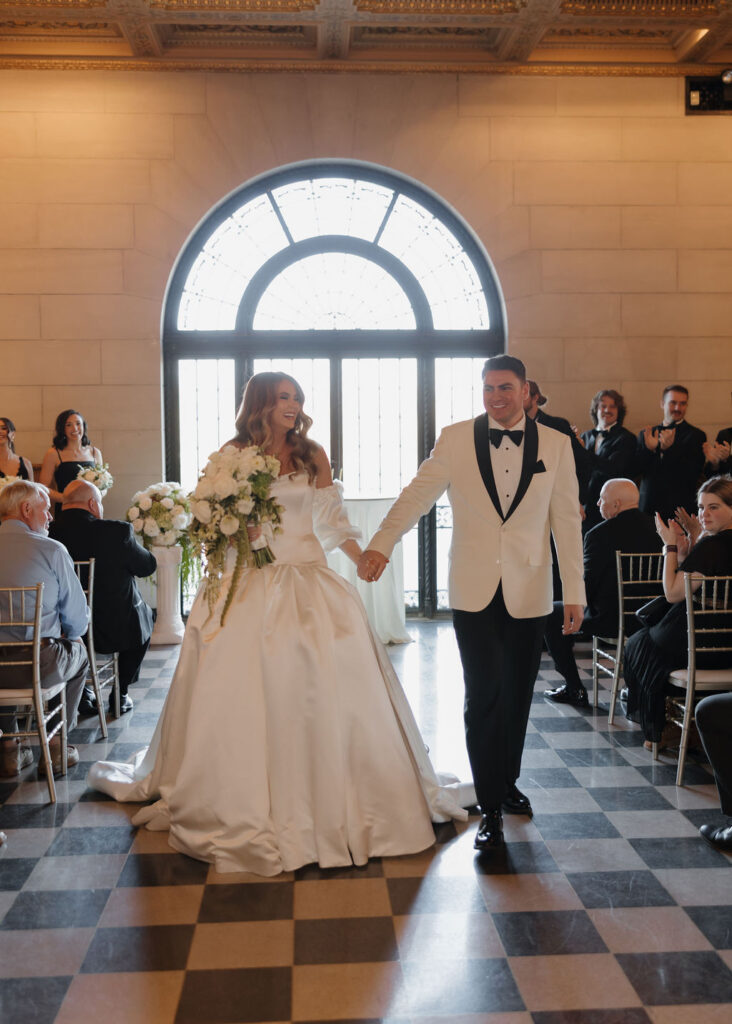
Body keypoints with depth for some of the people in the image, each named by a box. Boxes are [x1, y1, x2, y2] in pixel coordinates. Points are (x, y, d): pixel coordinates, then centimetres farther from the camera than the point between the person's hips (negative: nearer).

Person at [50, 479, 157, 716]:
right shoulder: (117, 531, -19)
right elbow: (148, 566, -5)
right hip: (115, 630, -3)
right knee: (143, 616, 30)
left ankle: (82, 693, 33)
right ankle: (120, 694, 30)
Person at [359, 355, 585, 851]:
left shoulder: (555, 445, 3)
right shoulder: (456, 439, 0)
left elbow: (566, 522, 4)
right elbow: (417, 495, -4)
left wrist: (575, 592, 3)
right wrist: (381, 545, -18)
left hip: (529, 592, 2)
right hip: (475, 591, -1)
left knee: (517, 695, 11)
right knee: (484, 695, -3)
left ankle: (507, 782, 34)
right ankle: (491, 806, 10)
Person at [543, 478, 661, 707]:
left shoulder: (600, 534, -18)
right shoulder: (655, 527, 2)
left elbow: (586, 586, -14)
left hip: (610, 619, -7)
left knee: (551, 615, 12)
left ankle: (574, 689, 13)